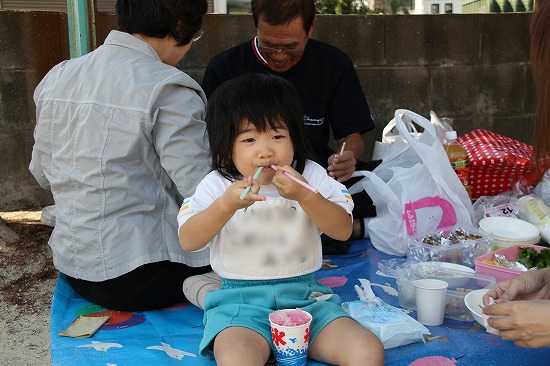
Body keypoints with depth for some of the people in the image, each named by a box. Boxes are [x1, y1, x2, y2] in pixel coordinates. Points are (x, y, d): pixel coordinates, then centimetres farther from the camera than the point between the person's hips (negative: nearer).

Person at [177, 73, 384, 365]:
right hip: (241, 300, -2)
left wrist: (305, 196, -19)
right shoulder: (217, 185, 1)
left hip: (306, 296, 3)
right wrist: (226, 204, -24)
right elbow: (188, 241, -9)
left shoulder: (310, 175, 4)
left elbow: (343, 229, -3)